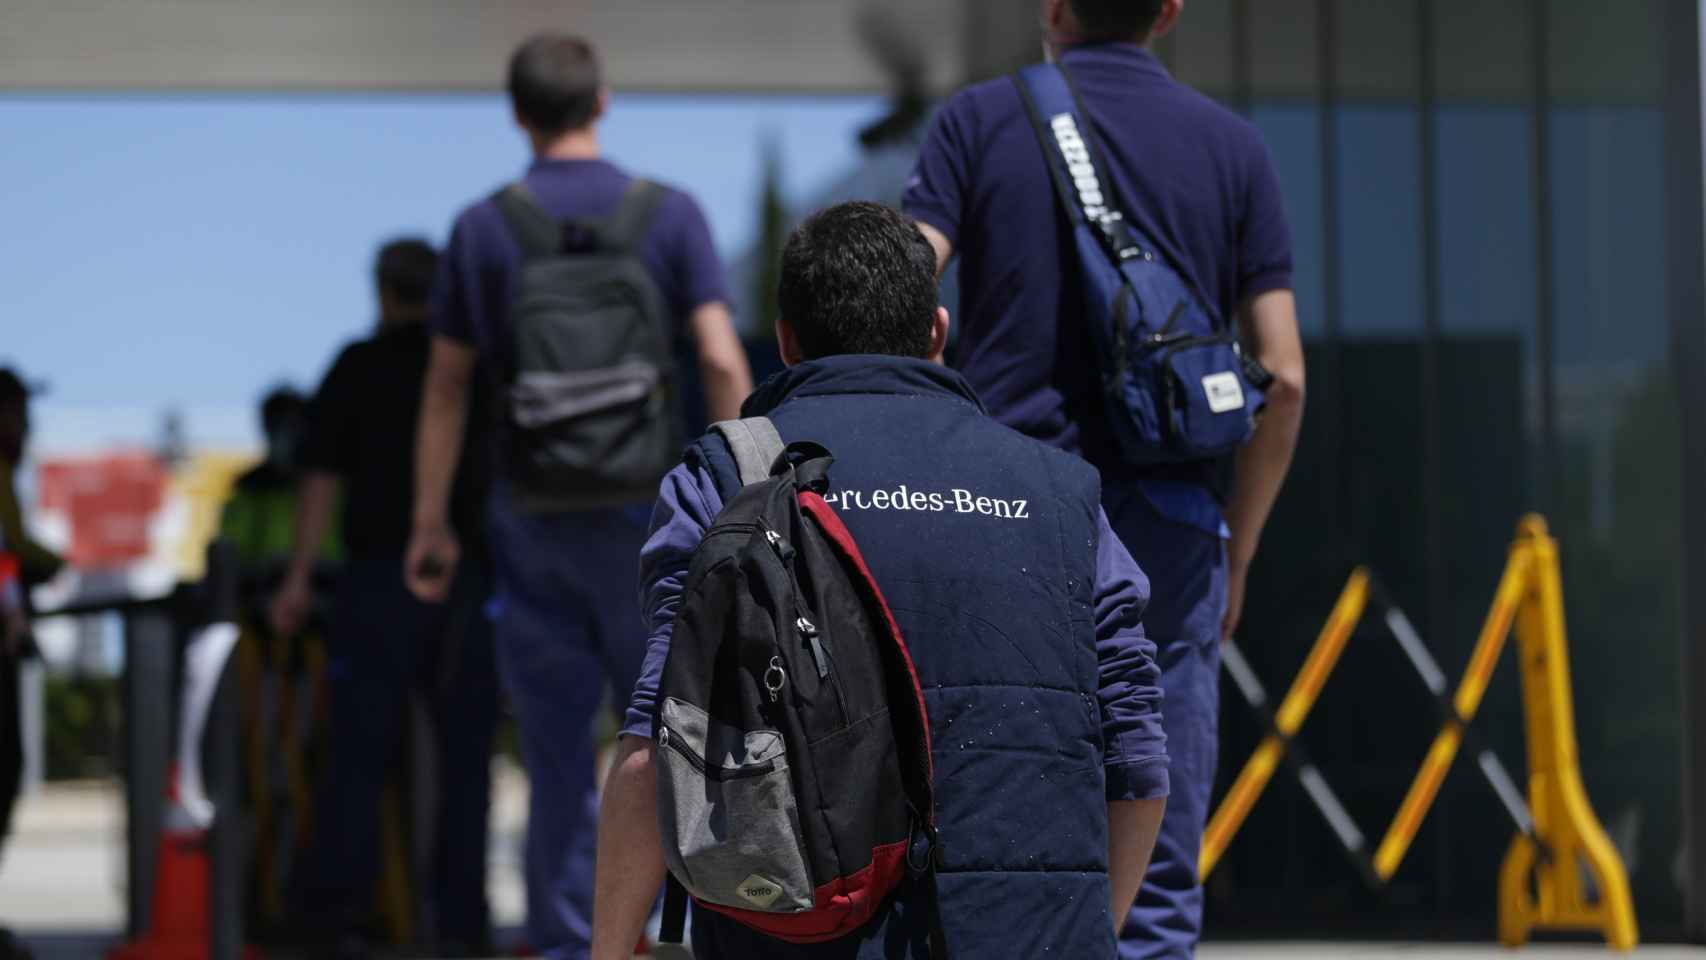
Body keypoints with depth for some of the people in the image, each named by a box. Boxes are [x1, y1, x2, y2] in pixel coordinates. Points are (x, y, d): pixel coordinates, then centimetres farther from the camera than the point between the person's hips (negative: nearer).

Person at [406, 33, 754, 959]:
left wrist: (430, 524, 8)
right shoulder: (670, 215, -2)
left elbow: (446, 386, 3)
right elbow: (723, 366, -10)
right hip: (644, 505, -1)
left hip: (533, 519, 1)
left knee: (558, 751, 5)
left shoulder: (482, 229, 1)